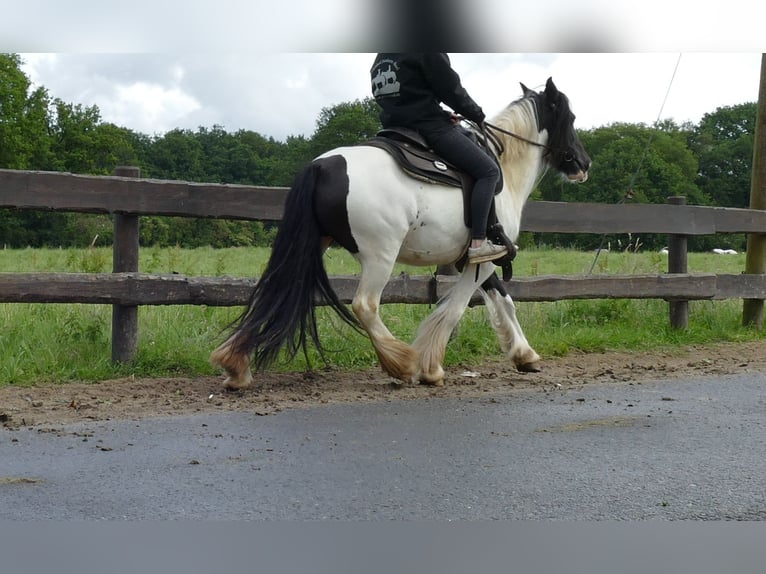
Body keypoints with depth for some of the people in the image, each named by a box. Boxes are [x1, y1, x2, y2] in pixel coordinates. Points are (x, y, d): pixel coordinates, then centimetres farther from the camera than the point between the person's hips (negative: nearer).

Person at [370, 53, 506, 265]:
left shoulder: (379, 60, 17)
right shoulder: (428, 54, -10)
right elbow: (451, 90, -7)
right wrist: (477, 115, 10)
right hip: (431, 128, -9)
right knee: (488, 170, -5)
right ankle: (478, 243, -16)